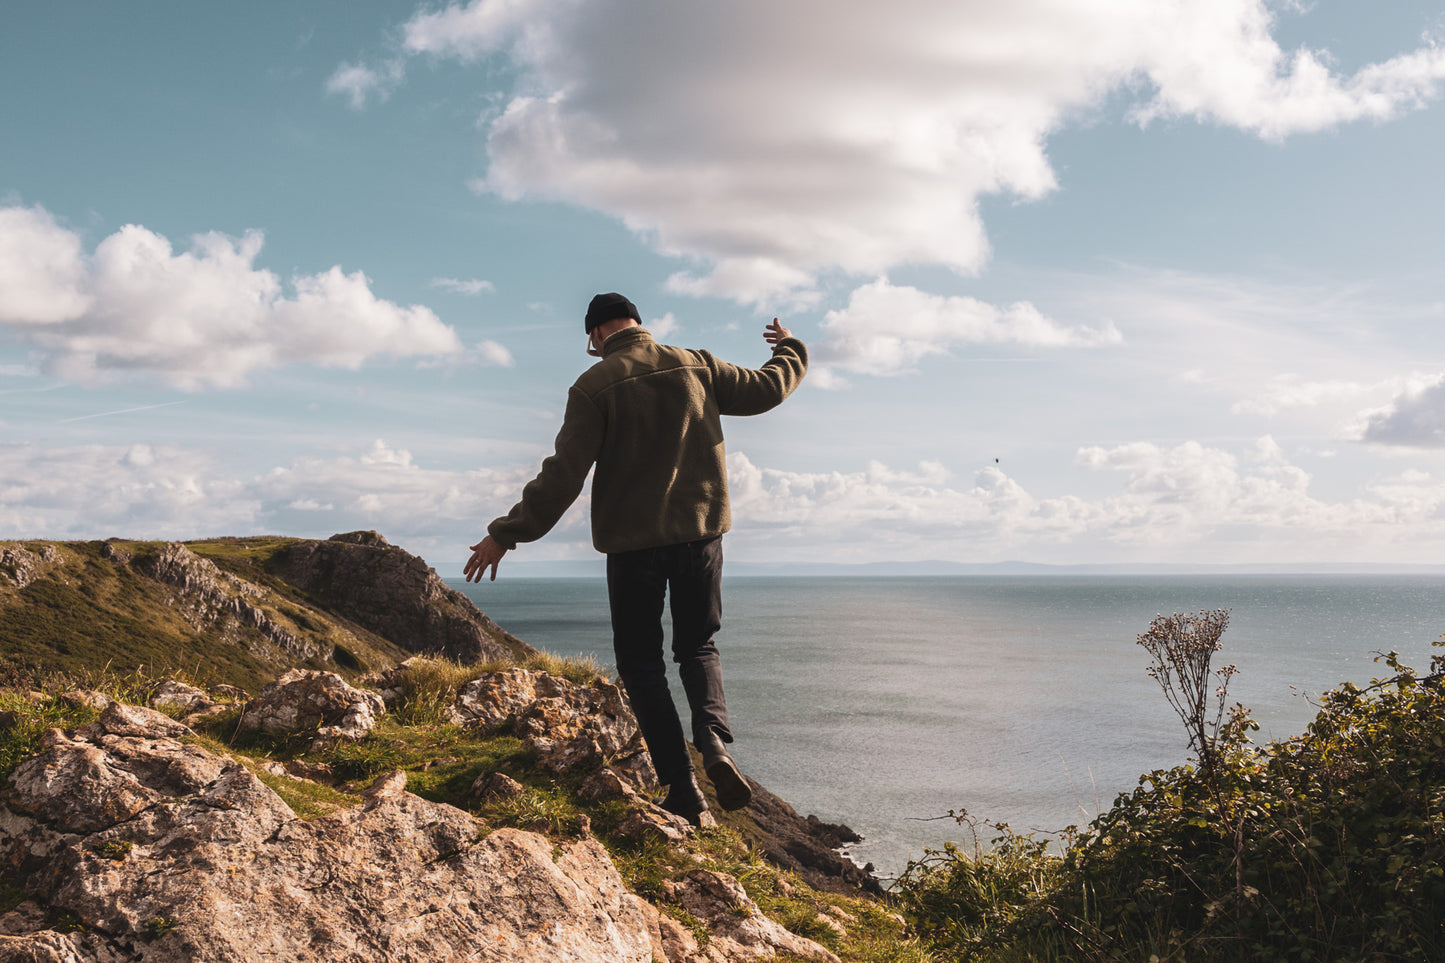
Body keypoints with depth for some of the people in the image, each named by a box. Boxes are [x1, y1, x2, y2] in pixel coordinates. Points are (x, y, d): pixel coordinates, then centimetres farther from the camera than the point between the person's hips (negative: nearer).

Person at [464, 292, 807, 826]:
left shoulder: (595, 386, -8)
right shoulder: (696, 366, 3)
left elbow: (564, 473, -13)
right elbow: (764, 390, 14)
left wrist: (507, 533, -7)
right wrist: (790, 351, 35)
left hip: (634, 540, -3)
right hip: (700, 529, 4)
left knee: (641, 663, 9)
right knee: (698, 647, 20)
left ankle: (683, 791, 1)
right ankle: (714, 740, -9)